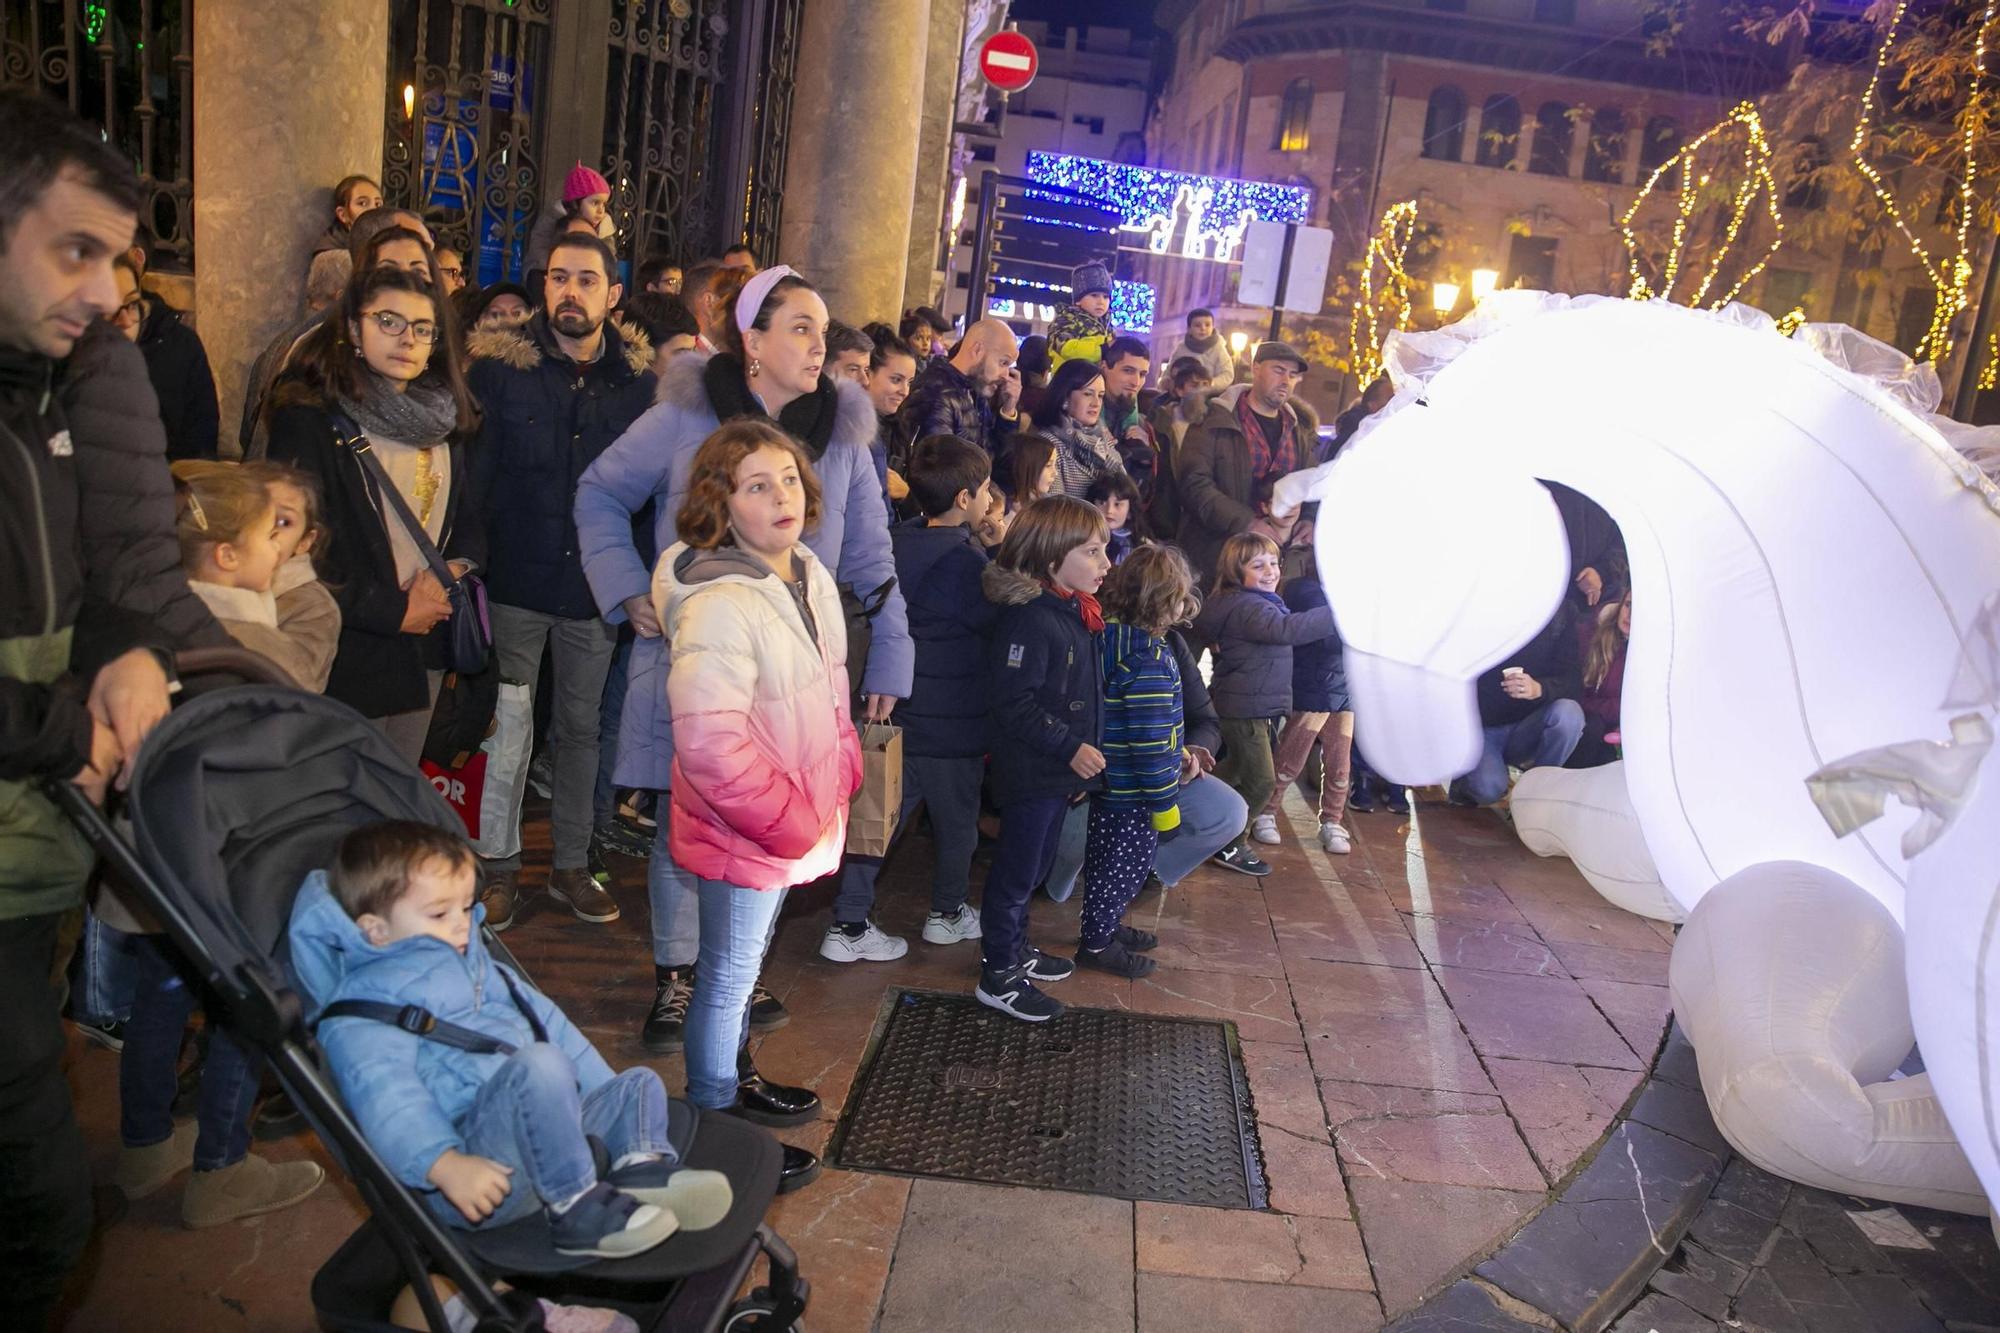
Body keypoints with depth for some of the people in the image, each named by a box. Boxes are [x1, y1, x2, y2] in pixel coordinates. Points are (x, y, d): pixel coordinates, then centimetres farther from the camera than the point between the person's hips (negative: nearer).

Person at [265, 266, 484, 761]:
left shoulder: (442, 419, 11)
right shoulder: (311, 418, -10)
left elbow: (469, 517, 14)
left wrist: (457, 567, -8)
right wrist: (393, 611, -14)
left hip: (423, 651, 6)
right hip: (346, 656, -6)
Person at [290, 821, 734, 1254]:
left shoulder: (480, 970, 25)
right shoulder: (359, 1017, -4)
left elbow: (547, 1022, 28)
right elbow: (385, 1100, -20)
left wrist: (607, 1092, 23)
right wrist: (445, 1166, -36)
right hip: (481, 1178, -9)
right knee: (540, 1065, -32)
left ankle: (640, 1167, -23)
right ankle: (578, 1210, -26)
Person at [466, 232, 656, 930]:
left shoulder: (639, 377, 1)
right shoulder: (498, 365, -4)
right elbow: (472, 468, -2)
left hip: (596, 586, 2)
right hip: (515, 582, -1)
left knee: (582, 725, 12)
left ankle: (570, 863, 26)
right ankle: (499, 868, 21)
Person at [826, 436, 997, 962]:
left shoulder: (897, 542, 3)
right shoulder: (967, 560, -20)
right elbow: (997, 620, -12)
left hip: (898, 710, 6)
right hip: (953, 717, -6)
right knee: (957, 819, 15)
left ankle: (849, 923, 11)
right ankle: (948, 913, 32)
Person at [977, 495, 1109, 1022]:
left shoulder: (1077, 613, 8)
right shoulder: (1029, 619, -23)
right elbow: (1015, 704, -26)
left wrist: (1086, 753, 20)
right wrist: (1070, 747, -24)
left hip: (1063, 773, 9)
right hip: (1031, 775, -9)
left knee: (1034, 865, 22)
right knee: (1016, 871, 3)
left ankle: (1016, 948, 38)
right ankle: (999, 976, 15)